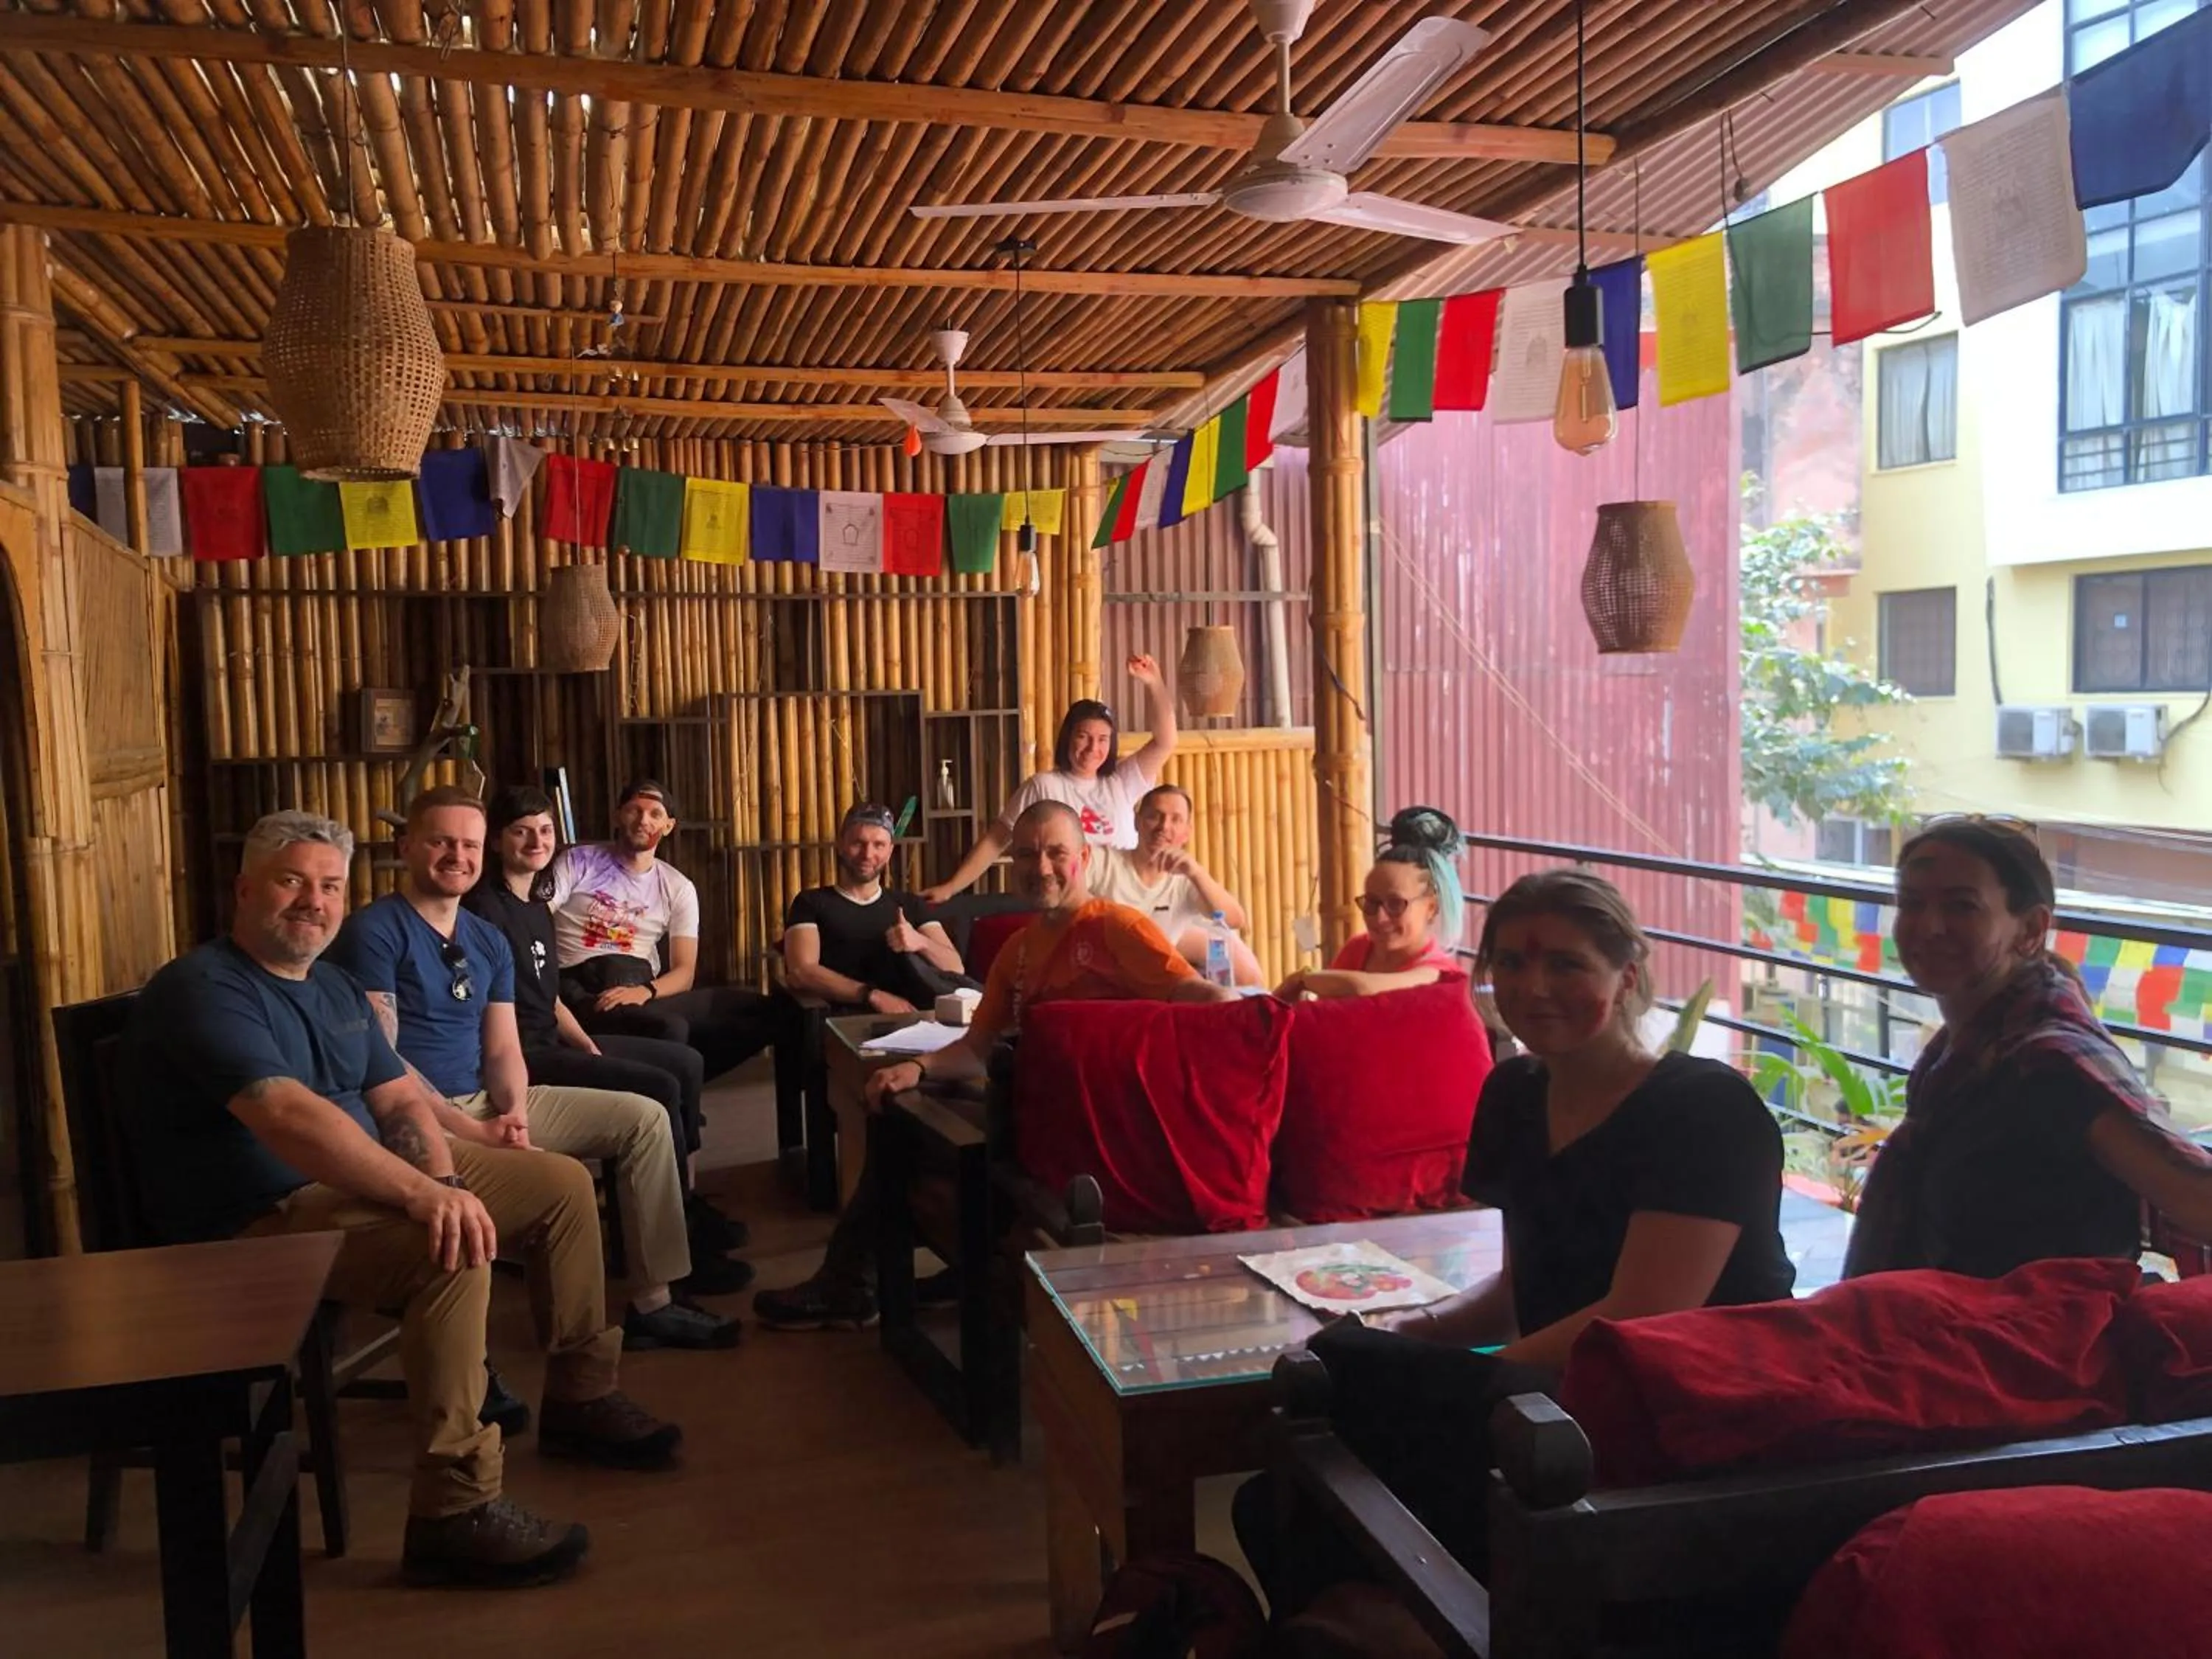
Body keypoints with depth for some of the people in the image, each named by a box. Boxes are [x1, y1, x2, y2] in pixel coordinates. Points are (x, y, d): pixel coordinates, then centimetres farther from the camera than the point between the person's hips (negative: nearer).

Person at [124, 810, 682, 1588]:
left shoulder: (336, 987, 13)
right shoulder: (202, 990, -17)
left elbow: (400, 1100, 8)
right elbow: (288, 1116, -32)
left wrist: (440, 1177, -14)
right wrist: (425, 1194, -40)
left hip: (364, 1178, 10)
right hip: (261, 1220, -10)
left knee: (562, 1182, 7)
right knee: (453, 1248, -35)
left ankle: (580, 1397, 19)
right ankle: (453, 1513, -29)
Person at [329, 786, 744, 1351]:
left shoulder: (489, 940, 13)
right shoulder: (374, 932, -10)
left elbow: (503, 1050, 9)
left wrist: (515, 1113, -13)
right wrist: (467, 1130, -23)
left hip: (488, 1101, 8)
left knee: (644, 1118, -1)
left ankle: (652, 1301, -1)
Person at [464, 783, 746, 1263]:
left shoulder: (537, 905, 15)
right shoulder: (485, 907, -13)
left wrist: (589, 1047, 3)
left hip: (553, 1041, 10)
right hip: (520, 1053, -10)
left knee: (687, 1062, 10)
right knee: (659, 1088, -19)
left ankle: (685, 1196, 13)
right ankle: (680, 1223, -4)